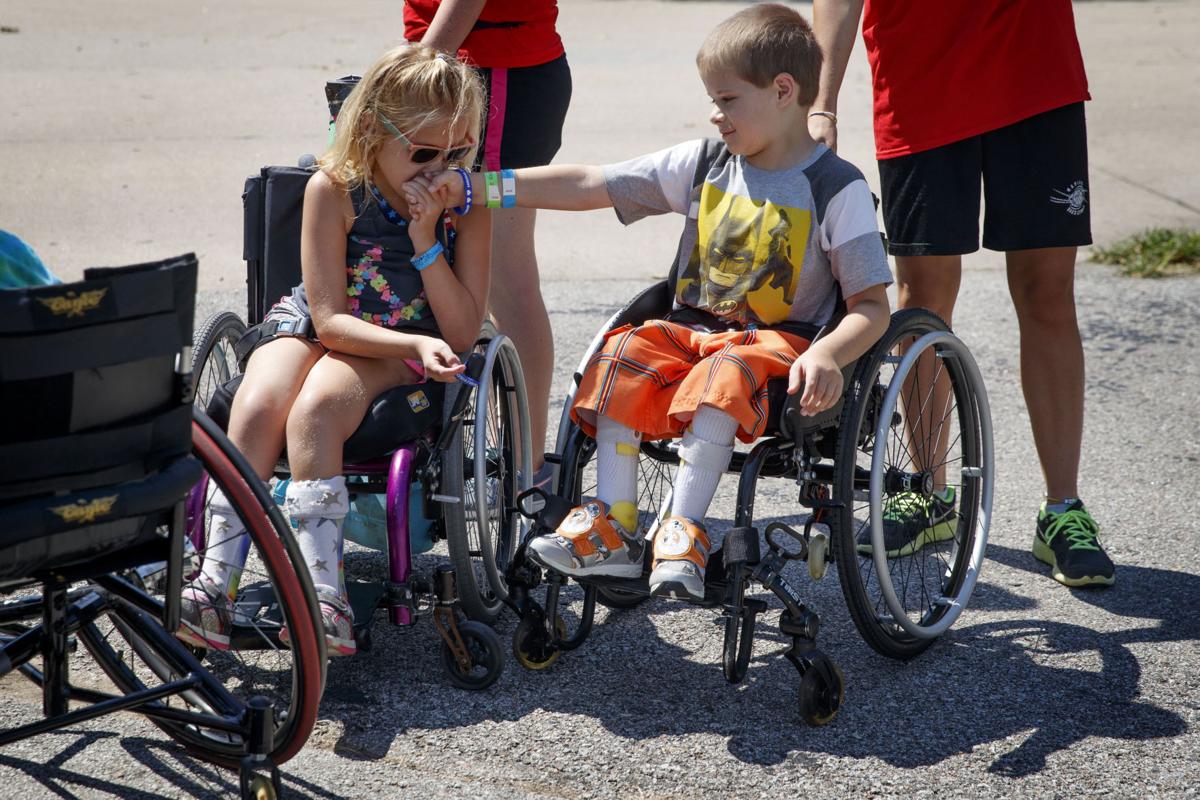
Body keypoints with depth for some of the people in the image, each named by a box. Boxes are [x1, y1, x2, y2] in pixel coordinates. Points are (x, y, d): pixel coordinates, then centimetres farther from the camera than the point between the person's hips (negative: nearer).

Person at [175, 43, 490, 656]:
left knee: (313, 412, -33)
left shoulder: (466, 203, -10)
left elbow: (460, 333, -12)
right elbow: (330, 320, -15)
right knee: (256, 409, -31)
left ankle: (323, 598, -39)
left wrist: (425, 238, -22)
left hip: (409, 343, -1)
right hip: (312, 325, 1)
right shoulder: (334, 188, -14)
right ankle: (215, 587, -32)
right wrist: (418, 345, -30)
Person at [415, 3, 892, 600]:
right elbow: (589, 186, 5)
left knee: (725, 373, -36)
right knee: (623, 357, -23)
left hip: (781, 342, -5)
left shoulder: (838, 189, -6)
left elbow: (872, 306, -8)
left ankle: (682, 534, -38)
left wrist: (827, 355, -30)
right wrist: (477, 188, 0)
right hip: (693, 327, 5)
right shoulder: (702, 165, 7)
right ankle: (613, 528, -25)